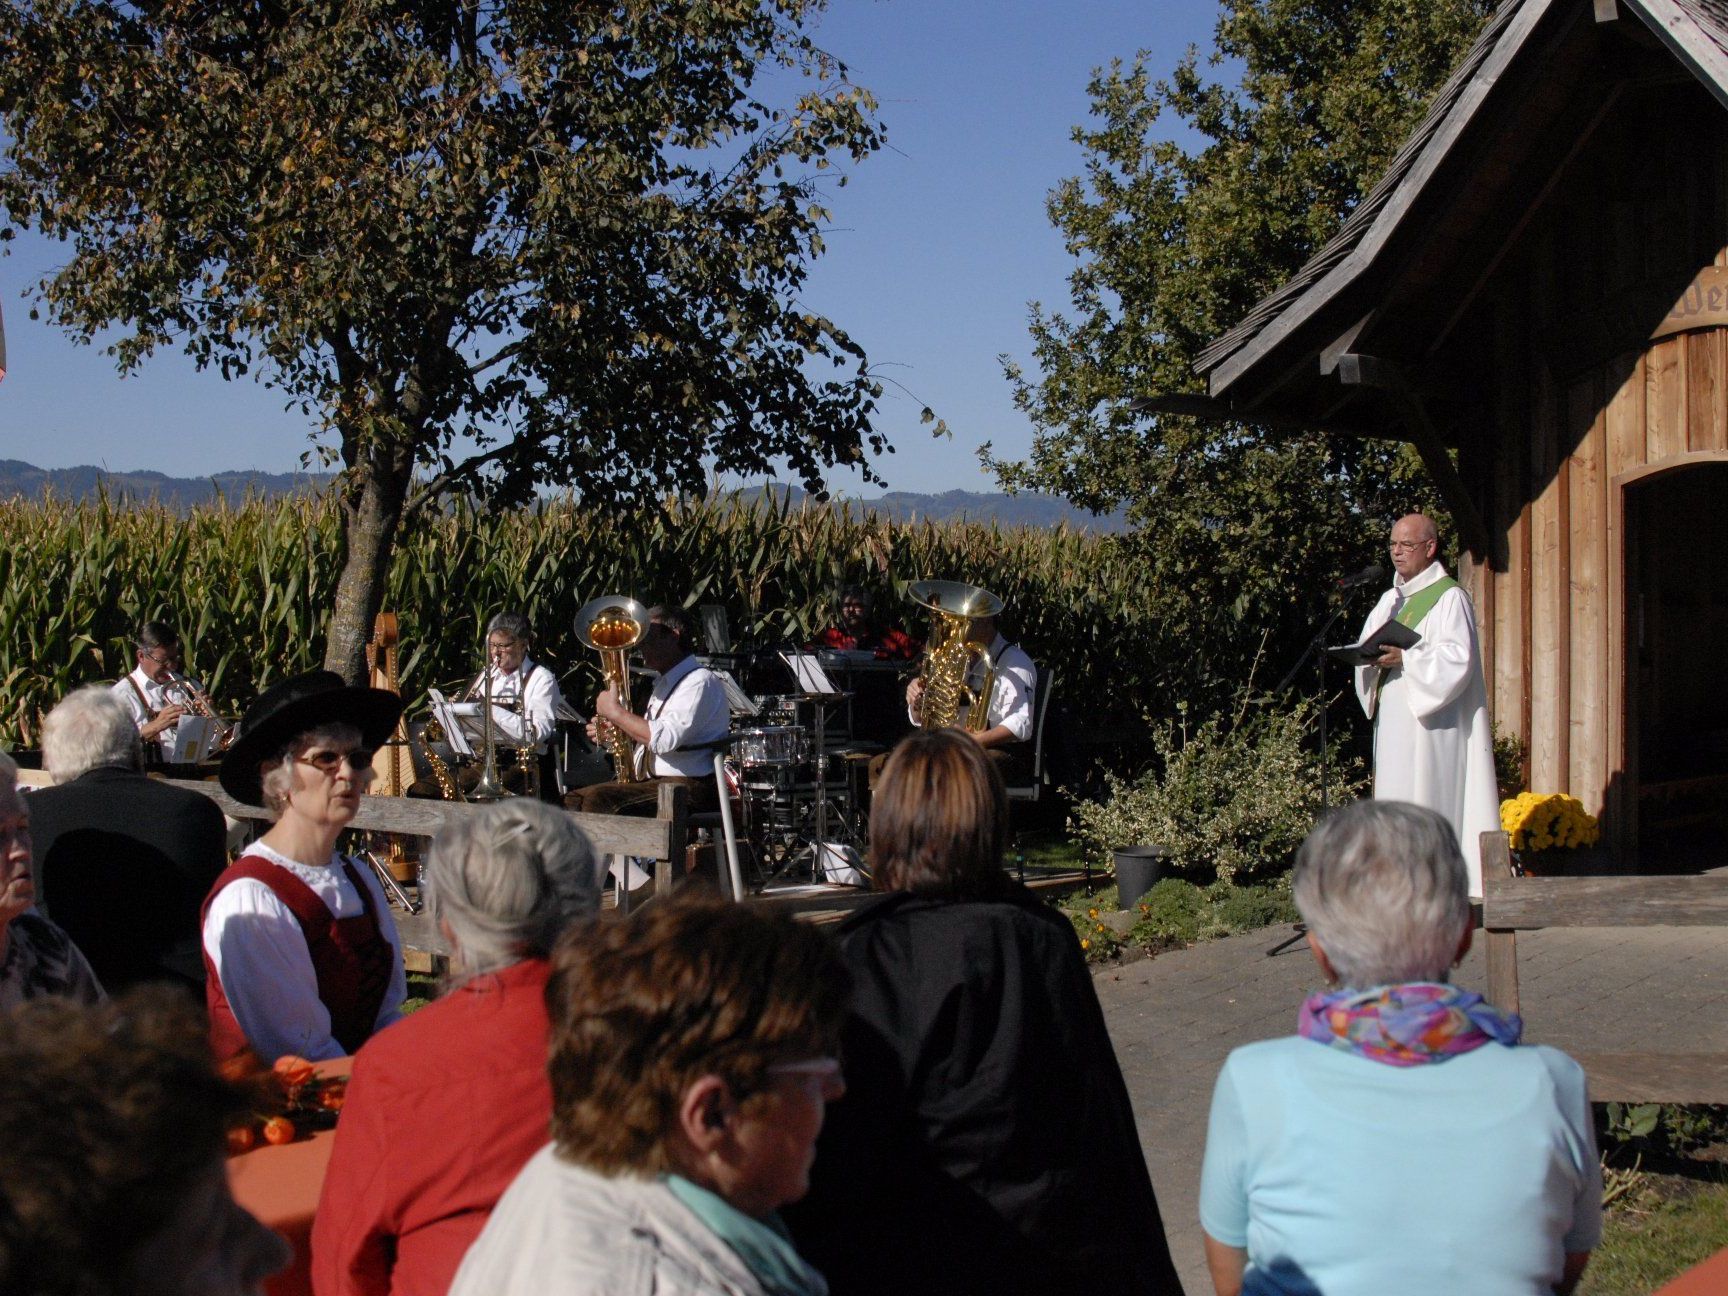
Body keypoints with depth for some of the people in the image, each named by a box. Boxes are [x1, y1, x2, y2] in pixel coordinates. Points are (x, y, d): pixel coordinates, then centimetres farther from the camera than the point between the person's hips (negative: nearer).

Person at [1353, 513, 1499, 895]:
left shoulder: (1449, 597, -4)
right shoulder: (1391, 599, 19)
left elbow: (1457, 658, -14)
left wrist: (1404, 657, -22)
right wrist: (1375, 656, -6)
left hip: (1429, 719, -8)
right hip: (1392, 718, 8)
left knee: (1426, 795, -12)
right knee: (1393, 798, 4)